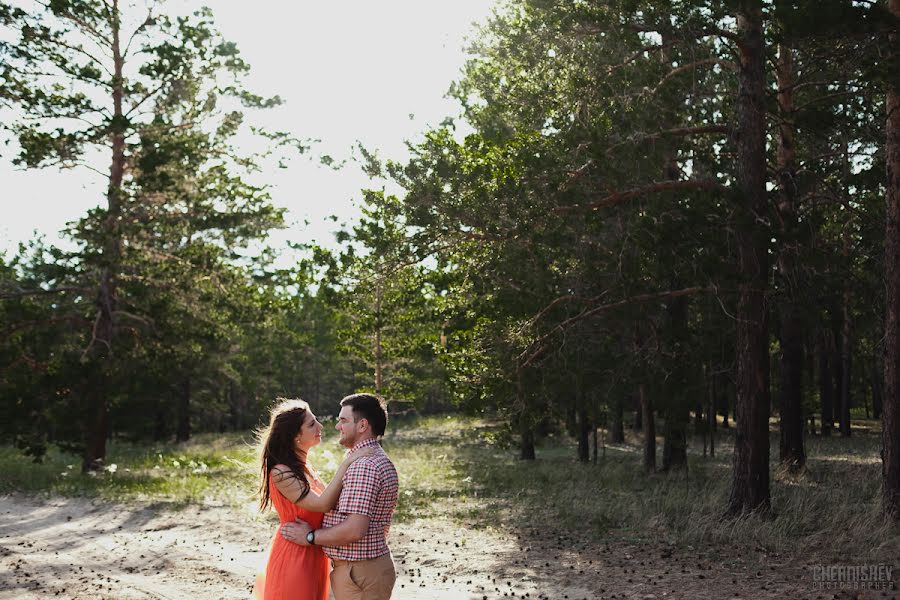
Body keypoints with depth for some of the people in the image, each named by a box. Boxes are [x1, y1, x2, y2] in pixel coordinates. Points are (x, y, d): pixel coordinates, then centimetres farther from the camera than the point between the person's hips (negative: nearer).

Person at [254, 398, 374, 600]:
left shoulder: (304, 467, 7)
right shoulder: (281, 473, -20)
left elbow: (329, 496, 9)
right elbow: (322, 504, -26)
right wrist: (346, 464, -26)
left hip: (314, 558, 9)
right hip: (294, 558, -9)